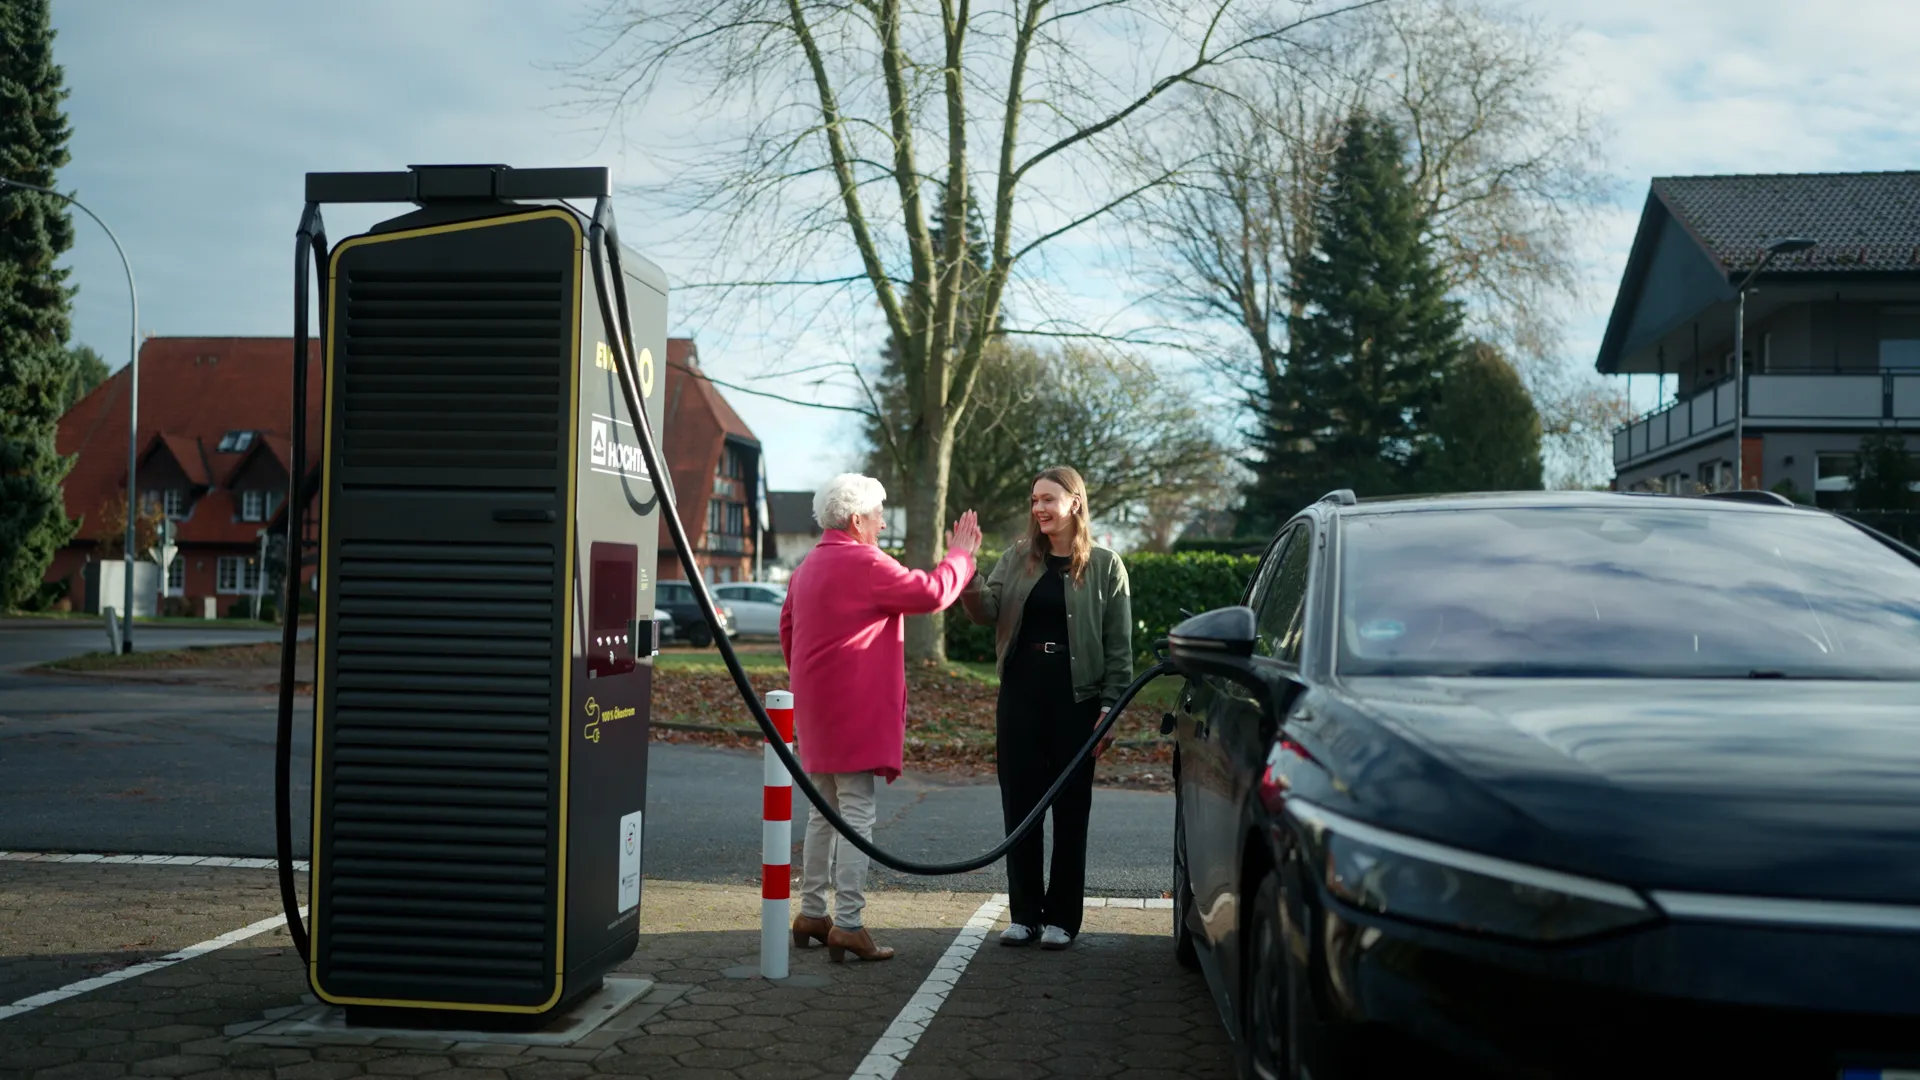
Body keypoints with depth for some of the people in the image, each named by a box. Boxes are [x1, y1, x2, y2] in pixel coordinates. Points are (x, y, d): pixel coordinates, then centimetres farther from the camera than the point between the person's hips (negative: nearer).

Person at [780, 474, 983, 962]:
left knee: (824, 812, 16)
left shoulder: (807, 568, 15)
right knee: (856, 815, -7)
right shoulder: (865, 564, -15)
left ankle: (811, 913, 21)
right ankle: (848, 924, -9)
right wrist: (960, 556, 0)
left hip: (817, 710, 10)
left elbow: (787, 628, 23)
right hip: (856, 711, -9)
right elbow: (932, 593, -15)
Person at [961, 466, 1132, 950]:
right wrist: (968, 574, -22)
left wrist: (1111, 708, -8)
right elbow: (988, 612, -4)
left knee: (1070, 811, 4)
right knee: (1019, 806, 6)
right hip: (1020, 696, 3)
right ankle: (1024, 914, 17)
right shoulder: (1017, 560, 8)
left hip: (1076, 699, -3)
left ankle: (1062, 918, 14)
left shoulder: (1104, 566, 0)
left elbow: (1119, 646, -1)